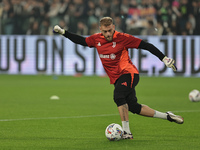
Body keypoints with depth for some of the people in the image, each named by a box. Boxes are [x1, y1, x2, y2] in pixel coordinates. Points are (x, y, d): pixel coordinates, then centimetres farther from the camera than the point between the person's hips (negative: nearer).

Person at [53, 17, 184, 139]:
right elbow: (81, 40, 22)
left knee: (118, 97, -30)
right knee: (133, 107, 4)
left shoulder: (122, 38, -11)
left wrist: (164, 59, -12)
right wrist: (62, 32, 19)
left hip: (128, 73, -6)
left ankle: (126, 132, -27)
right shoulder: (96, 39, 5)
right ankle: (167, 116, 19)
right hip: (116, 78, 6)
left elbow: (146, 45, -10)